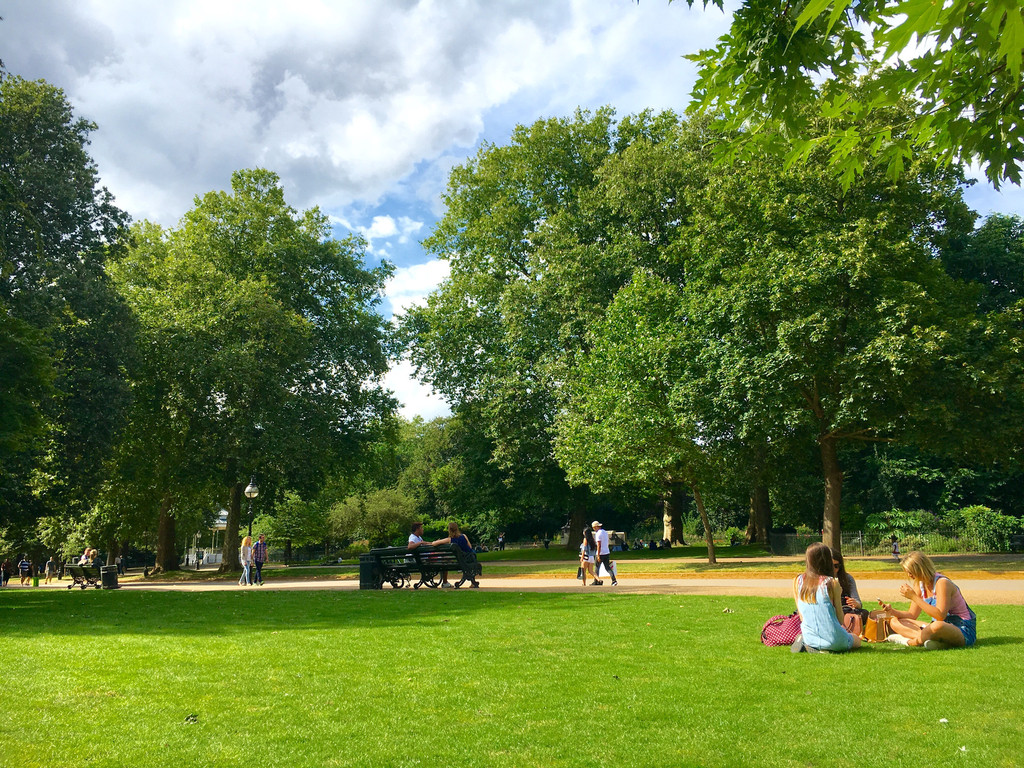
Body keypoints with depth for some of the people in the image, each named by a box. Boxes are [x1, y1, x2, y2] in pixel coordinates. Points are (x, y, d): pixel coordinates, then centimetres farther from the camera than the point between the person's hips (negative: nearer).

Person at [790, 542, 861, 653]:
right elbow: (840, 619, -6)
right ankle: (826, 648, -1)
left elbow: (801, 616, 5)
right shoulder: (832, 583, -14)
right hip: (832, 640, -4)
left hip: (809, 638, 4)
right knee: (857, 640, 28)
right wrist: (838, 595, 3)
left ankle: (804, 642, 5)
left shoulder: (797, 581, -2)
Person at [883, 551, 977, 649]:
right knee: (894, 621, -2)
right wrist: (892, 611, -9)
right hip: (942, 628, 9)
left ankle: (917, 640, -16)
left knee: (937, 626, -44)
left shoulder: (942, 583, -19)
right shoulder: (919, 585, 5)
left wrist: (914, 597, -29)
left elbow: (940, 616, -30)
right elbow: (912, 615, 10)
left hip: (963, 631, -8)